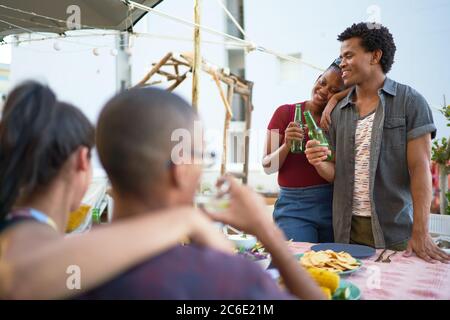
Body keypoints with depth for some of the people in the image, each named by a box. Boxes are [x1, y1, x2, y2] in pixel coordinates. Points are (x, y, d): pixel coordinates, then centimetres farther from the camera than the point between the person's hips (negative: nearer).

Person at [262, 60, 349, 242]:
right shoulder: (286, 112, 2)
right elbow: (268, 167, 0)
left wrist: (335, 99, -7)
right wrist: (287, 145, -17)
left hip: (334, 205, 2)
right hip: (295, 207, -1)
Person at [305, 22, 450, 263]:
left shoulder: (410, 102, -4)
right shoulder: (339, 112, 9)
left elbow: (419, 169, -10)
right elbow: (338, 173, 11)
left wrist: (420, 234, -16)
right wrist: (320, 164, -12)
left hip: (395, 231, -3)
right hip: (348, 230, 4)